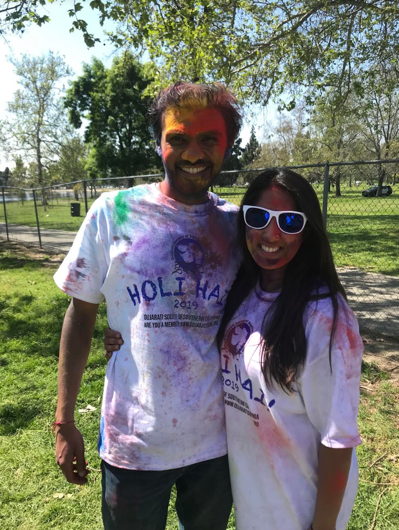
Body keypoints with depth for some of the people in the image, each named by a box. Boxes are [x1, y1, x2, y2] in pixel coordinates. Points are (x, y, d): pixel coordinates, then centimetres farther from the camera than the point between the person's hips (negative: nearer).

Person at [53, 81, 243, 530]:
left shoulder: (238, 223, -4)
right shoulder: (113, 212, -10)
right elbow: (80, 314, -4)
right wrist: (64, 422, -3)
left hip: (218, 438, 3)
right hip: (134, 440, -2)